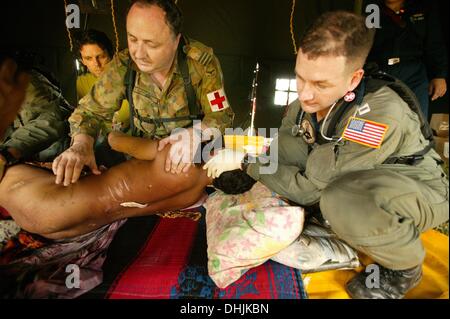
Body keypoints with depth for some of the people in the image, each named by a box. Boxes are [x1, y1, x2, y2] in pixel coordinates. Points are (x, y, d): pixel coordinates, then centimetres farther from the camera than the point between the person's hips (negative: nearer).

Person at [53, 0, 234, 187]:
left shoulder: (202, 61, -23)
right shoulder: (123, 65, -15)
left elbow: (222, 116, -21)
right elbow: (92, 110, -7)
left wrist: (196, 132, -43)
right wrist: (81, 144, -29)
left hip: (195, 156, -5)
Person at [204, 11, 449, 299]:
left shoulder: (381, 115, -34)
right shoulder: (305, 103, -13)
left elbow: (308, 188, -30)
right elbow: (281, 160, -5)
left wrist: (243, 161, -23)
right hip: (354, 184, 6)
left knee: (341, 201, -38)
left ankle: (405, 266, -6)